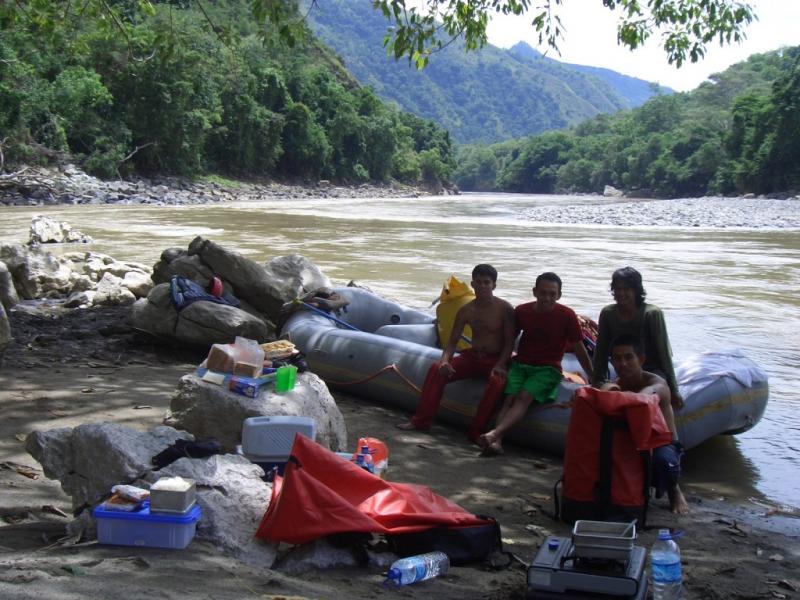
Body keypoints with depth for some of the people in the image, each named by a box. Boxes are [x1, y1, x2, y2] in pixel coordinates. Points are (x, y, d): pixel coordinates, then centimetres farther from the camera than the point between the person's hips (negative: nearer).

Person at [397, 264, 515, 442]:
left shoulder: (504, 309, -9)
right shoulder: (466, 311, 2)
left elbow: (509, 342, -11)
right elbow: (452, 341, 2)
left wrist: (500, 365, -26)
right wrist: (445, 361, -18)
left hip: (495, 360, -4)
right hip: (472, 357, 4)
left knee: (497, 381, -37)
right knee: (436, 369, -16)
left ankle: (476, 432, -31)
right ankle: (421, 420, -10)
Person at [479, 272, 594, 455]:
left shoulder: (567, 315, -2)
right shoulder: (521, 311, 7)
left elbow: (579, 349, 5)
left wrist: (594, 380, 8)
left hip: (547, 369, -3)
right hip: (520, 364, 3)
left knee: (525, 397, -30)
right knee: (510, 397, -25)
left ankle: (493, 434, -48)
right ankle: (496, 442, -42)